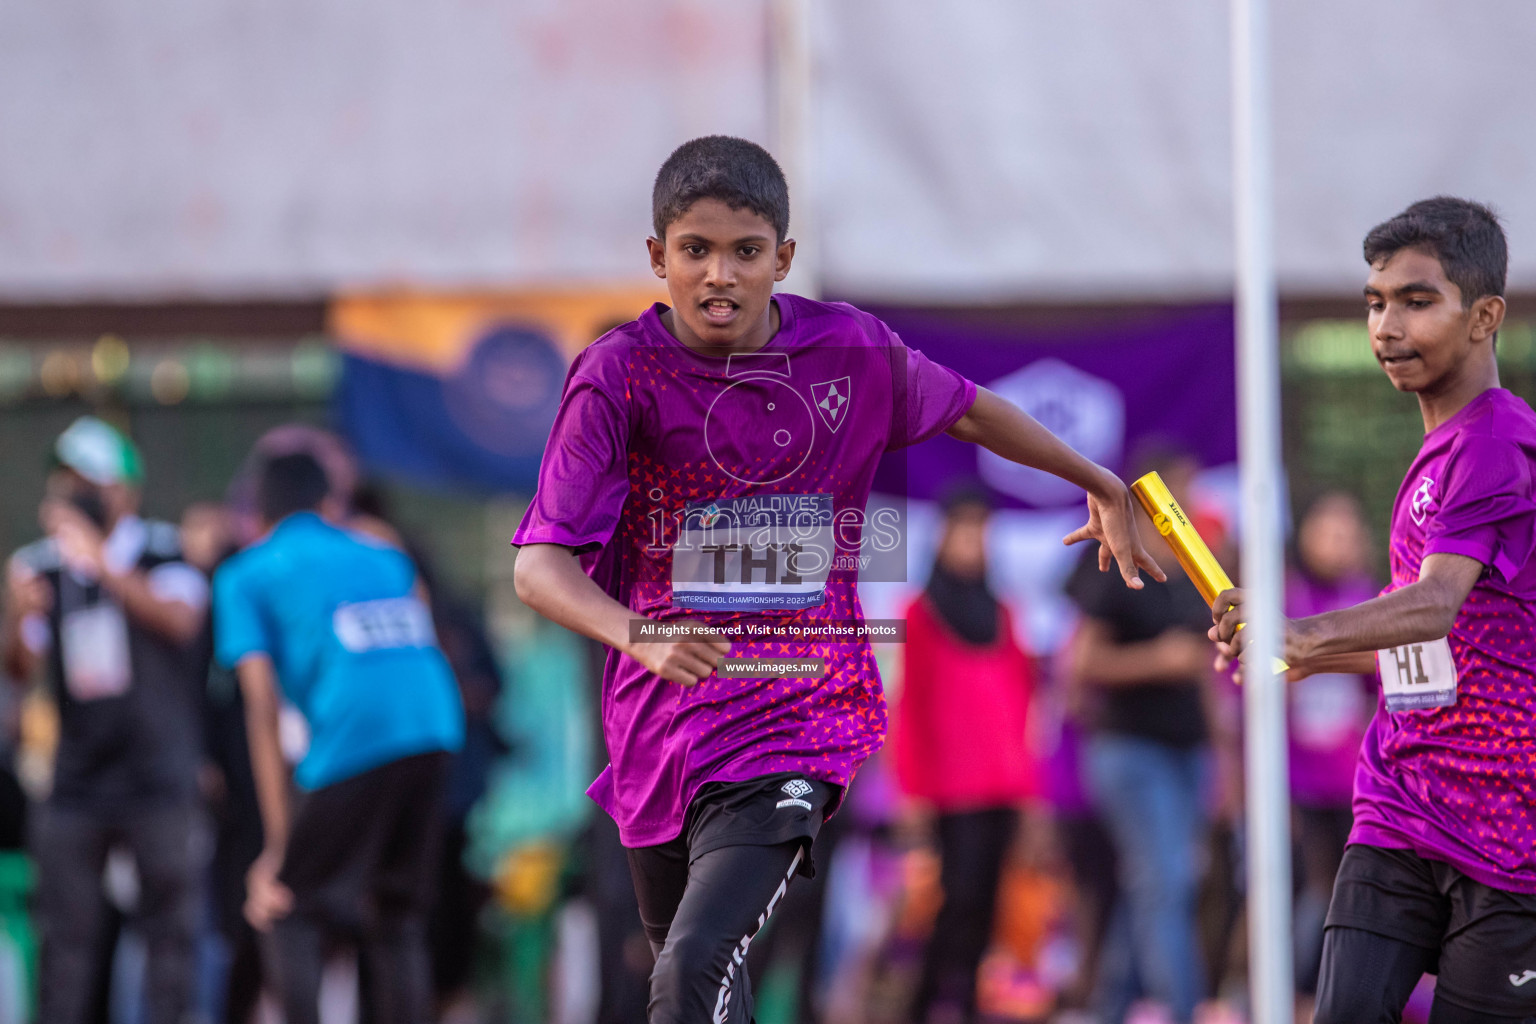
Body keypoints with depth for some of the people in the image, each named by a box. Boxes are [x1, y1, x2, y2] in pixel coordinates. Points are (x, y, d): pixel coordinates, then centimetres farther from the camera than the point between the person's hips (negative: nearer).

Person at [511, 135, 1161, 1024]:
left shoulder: (853, 350, -5)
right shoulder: (621, 374, -10)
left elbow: (969, 413, 17)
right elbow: (541, 564, -18)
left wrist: (1103, 486, 30)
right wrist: (641, 637, -38)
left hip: (799, 713, -2)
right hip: (659, 737, 2)